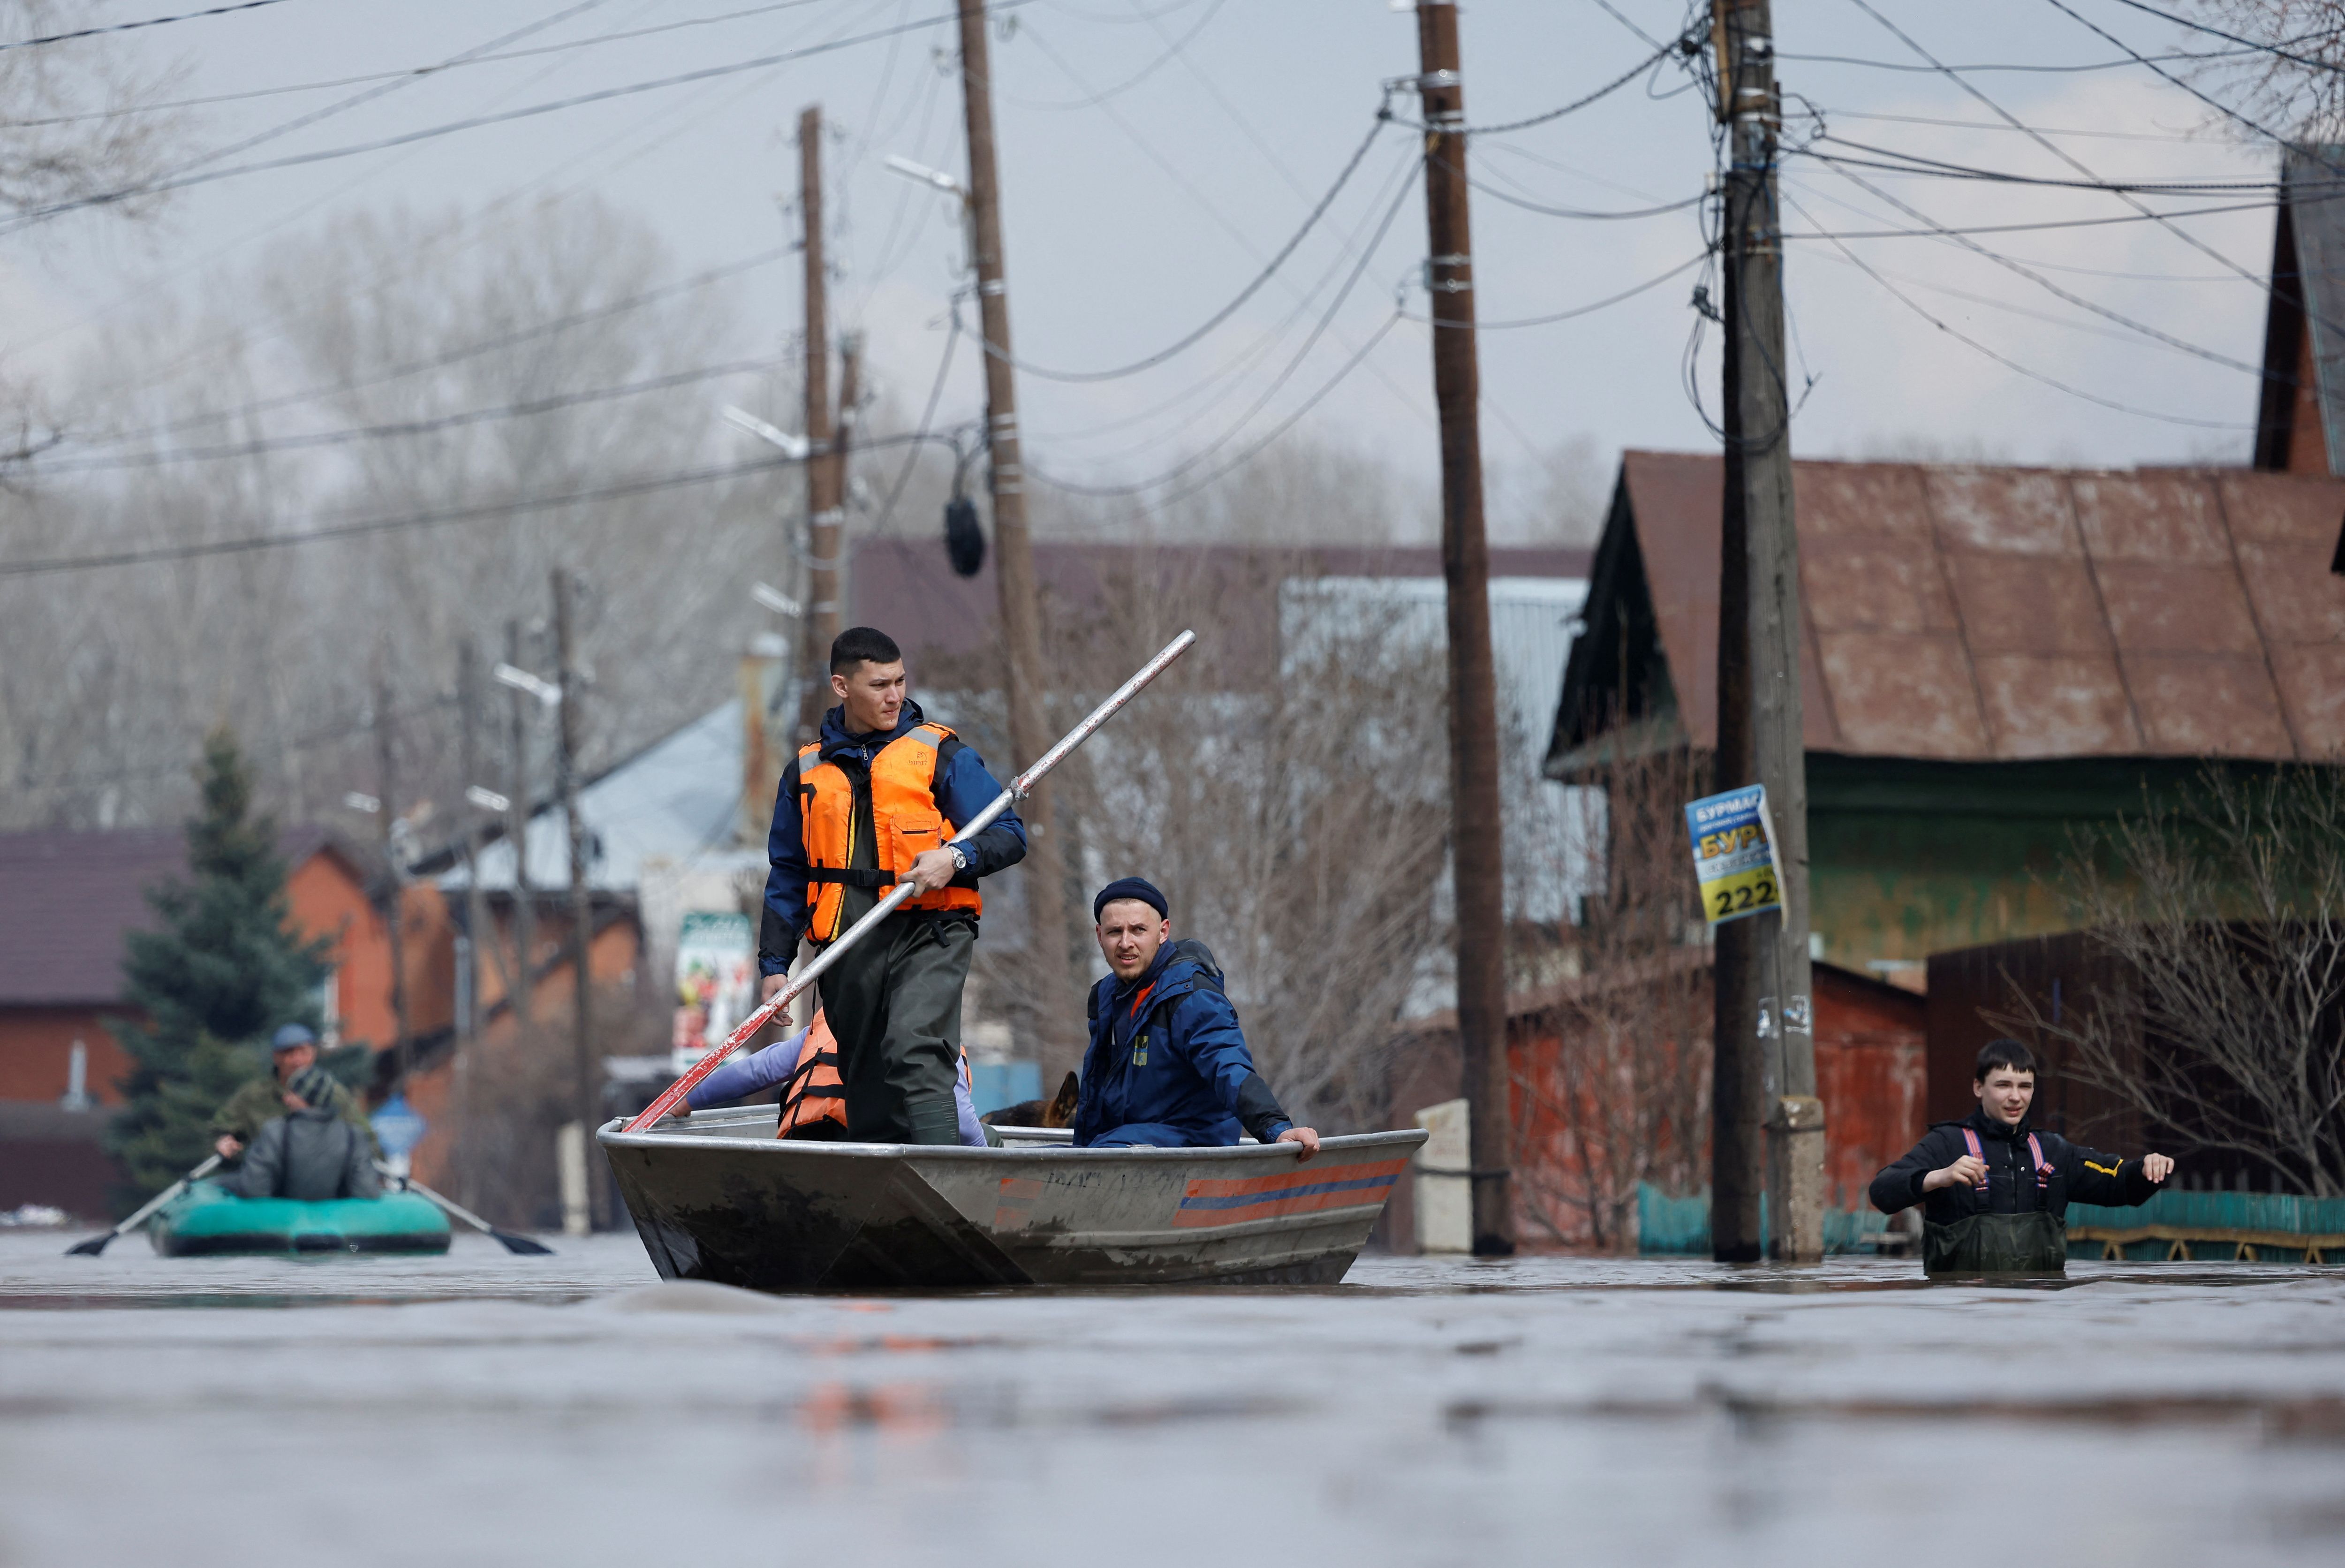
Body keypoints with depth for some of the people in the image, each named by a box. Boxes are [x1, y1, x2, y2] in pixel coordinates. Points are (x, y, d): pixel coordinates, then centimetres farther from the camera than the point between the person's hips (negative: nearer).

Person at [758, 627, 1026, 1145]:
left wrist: (955, 859, -14)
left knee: (915, 1052, -25)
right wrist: (774, 963, 12)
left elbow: (1009, 834, 5)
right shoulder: (807, 772, 16)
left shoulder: (940, 753, 8)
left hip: (928, 932, -4)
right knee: (867, 1085, 5)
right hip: (848, 952, 4)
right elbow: (787, 877, 20)